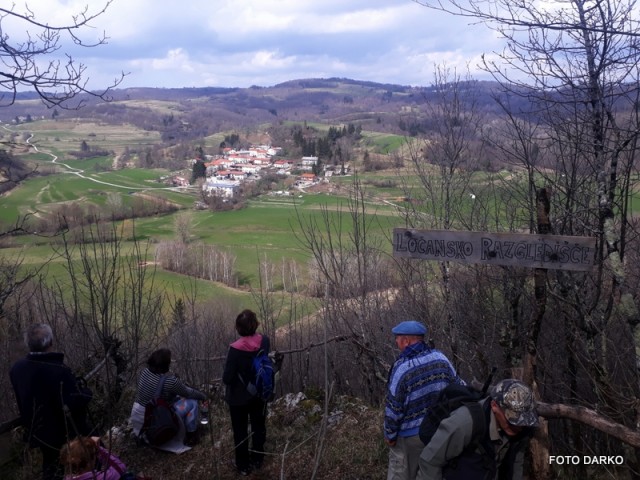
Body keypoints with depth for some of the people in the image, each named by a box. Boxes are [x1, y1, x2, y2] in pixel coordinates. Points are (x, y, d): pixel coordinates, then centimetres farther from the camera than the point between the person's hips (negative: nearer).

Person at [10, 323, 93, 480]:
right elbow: (77, 403, -33)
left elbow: (23, 399, 8)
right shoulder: (59, 371, -33)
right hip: (65, 435, -7)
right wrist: (85, 391, -14)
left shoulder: (17, 367, -8)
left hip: (38, 432, 7)